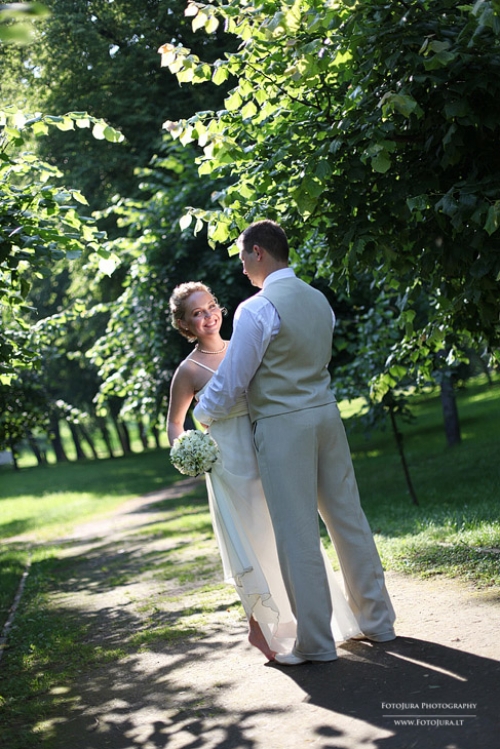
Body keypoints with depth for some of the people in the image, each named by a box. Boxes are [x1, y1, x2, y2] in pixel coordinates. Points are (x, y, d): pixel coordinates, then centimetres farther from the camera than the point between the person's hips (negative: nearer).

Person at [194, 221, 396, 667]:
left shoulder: (257, 309, -13)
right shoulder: (319, 299, 11)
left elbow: (231, 382, -10)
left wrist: (200, 417, 8)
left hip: (282, 426, -7)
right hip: (326, 413, 7)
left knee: (297, 533, -1)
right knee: (347, 516, 13)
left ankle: (315, 643, 6)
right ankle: (377, 620, 21)